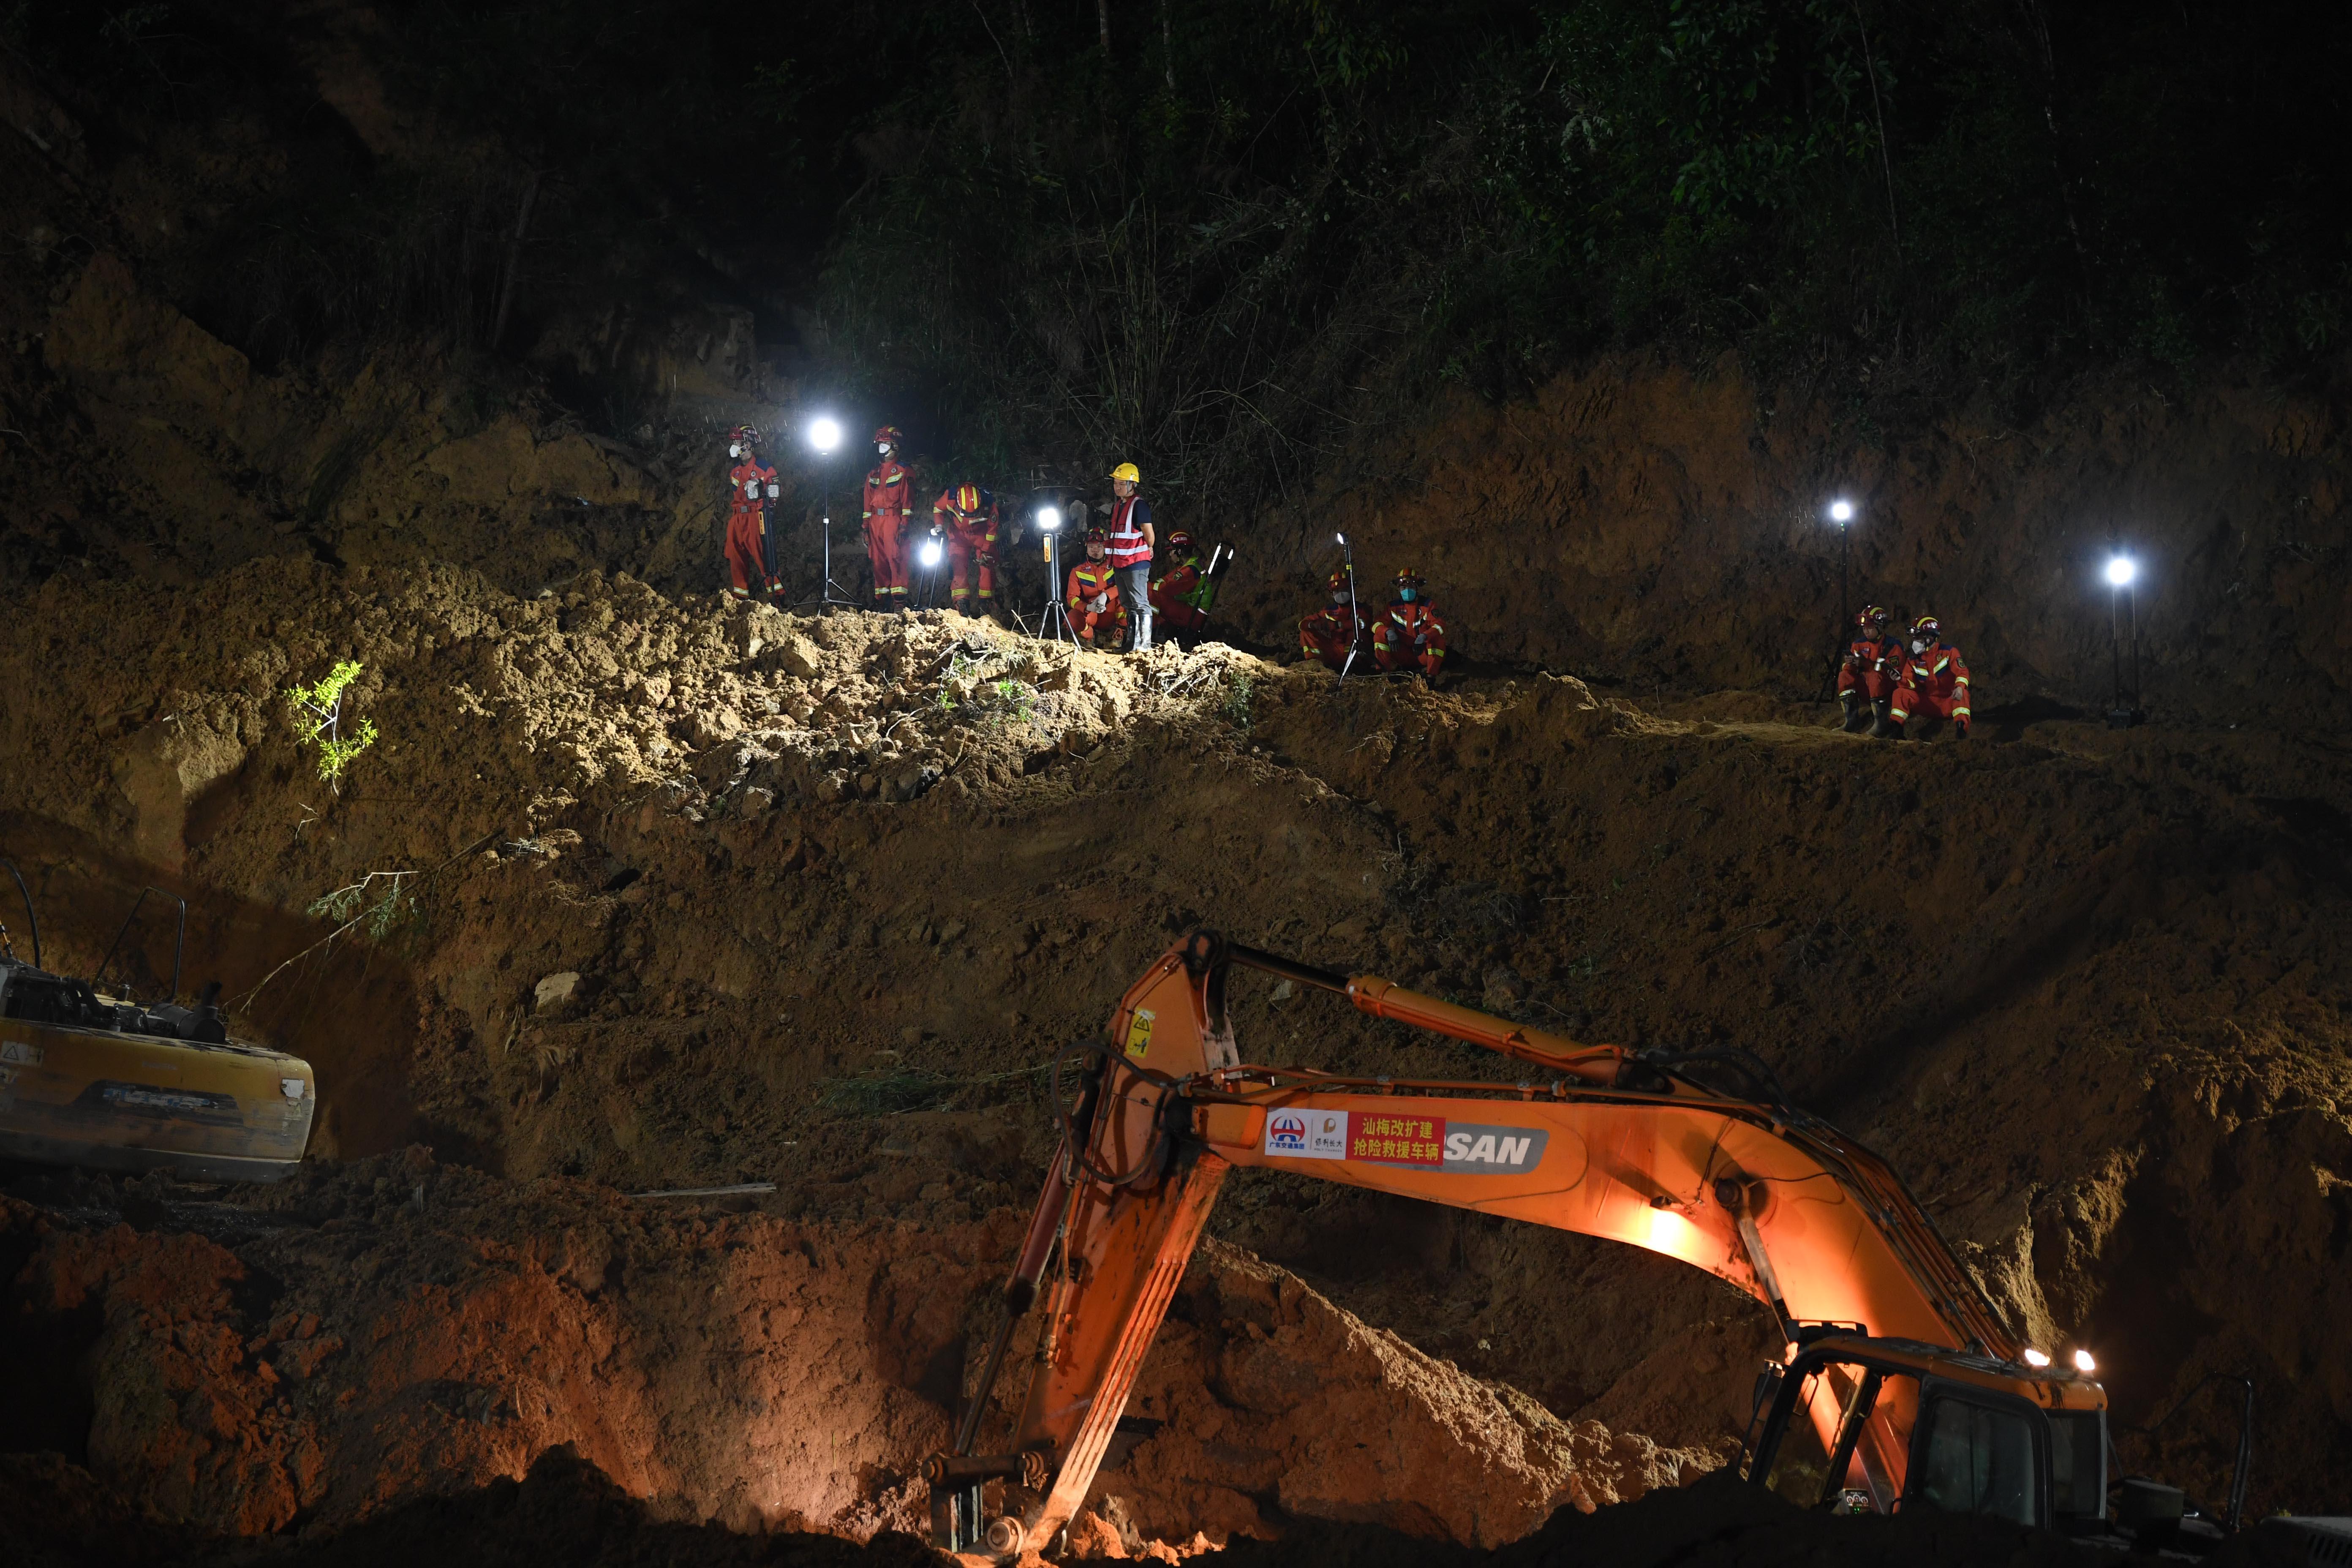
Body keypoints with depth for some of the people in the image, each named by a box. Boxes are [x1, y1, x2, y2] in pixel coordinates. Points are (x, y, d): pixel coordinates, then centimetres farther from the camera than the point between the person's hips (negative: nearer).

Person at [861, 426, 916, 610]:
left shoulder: (903, 472, 1)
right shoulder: (873, 474, 20)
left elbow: (907, 500, -5)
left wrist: (905, 524, -14)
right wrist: (866, 526, 13)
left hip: (893, 519, -6)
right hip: (876, 521, 6)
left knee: (896, 559, -12)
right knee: (879, 562, 4)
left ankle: (899, 601, -16)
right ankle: (881, 601, 7)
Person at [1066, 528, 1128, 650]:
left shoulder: (1114, 566, 0)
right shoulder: (1078, 571, 1)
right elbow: (1072, 597, -7)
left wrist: (1105, 595, -32)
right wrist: (1088, 607, -28)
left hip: (1112, 615, 0)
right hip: (1089, 615, 0)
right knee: (1073, 619, -34)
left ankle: (1118, 635, -15)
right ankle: (1089, 637, 1)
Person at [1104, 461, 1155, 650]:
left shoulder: (1139, 505, -12)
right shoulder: (1116, 506, 15)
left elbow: (1149, 535, -12)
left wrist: (1148, 550, 5)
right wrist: (1112, 559, 16)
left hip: (1136, 563, -9)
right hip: (1119, 563, 9)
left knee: (1141, 604, -8)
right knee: (1129, 606, 14)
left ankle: (1145, 643, -8)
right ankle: (1134, 643, 21)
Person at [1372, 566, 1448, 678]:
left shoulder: (1427, 605, -4)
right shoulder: (1394, 606, 3)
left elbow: (1440, 625, -18)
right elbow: (1377, 624, -5)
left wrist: (1423, 637, -37)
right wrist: (1389, 633, -28)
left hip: (1423, 654, -2)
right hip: (1402, 655, 2)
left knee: (1438, 639, -31)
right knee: (1379, 636, -17)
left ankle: (1430, 675, -23)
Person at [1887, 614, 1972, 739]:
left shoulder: (1949, 652, -5)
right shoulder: (1914, 659, 8)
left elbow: (1962, 672, -17)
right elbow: (1910, 683, 4)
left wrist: (1960, 687, -38)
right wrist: (1902, 681, -21)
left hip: (1948, 701, -4)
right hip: (1926, 700, 4)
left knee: (1963, 695, -37)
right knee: (1900, 693, -14)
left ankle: (1961, 730, -48)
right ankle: (1897, 732, -19)